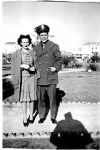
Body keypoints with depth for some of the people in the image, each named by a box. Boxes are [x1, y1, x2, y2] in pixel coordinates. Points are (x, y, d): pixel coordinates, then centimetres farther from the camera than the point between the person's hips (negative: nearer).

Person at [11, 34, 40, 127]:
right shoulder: (16, 53, -4)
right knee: (23, 99, 3)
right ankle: (25, 119, 16)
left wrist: (34, 68, -10)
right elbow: (14, 67, -4)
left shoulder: (33, 53, 2)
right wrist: (22, 66, -19)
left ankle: (31, 117, 27)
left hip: (32, 78, 2)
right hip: (22, 78, -2)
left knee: (32, 98, 9)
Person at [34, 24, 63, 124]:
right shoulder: (36, 48, 9)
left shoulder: (54, 46, 1)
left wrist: (55, 67, -9)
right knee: (41, 99, 7)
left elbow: (59, 59, 6)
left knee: (52, 99, 3)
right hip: (40, 78, 2)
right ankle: (42, 116, 25)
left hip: (51, 77, -2)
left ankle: (53, 117, 21)